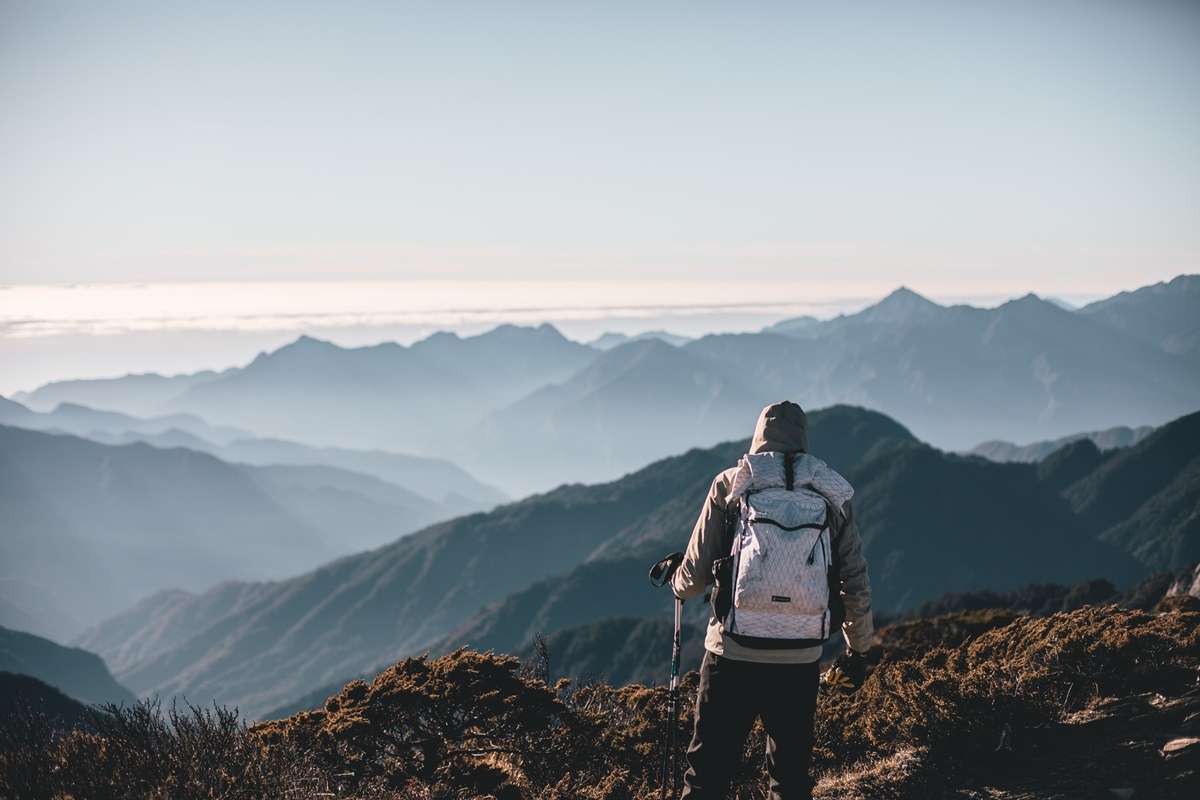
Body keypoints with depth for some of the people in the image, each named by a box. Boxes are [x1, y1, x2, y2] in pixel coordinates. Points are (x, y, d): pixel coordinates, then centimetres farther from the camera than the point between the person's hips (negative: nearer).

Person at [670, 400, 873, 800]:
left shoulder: (730, 485, 0)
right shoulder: (832, 496, 5)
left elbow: (696, 574, 0)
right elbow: (855, 584, 9)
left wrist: (678, 581, 24)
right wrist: (858, 650, 21)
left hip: (732, 654, -2)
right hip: (800, 661, 2)